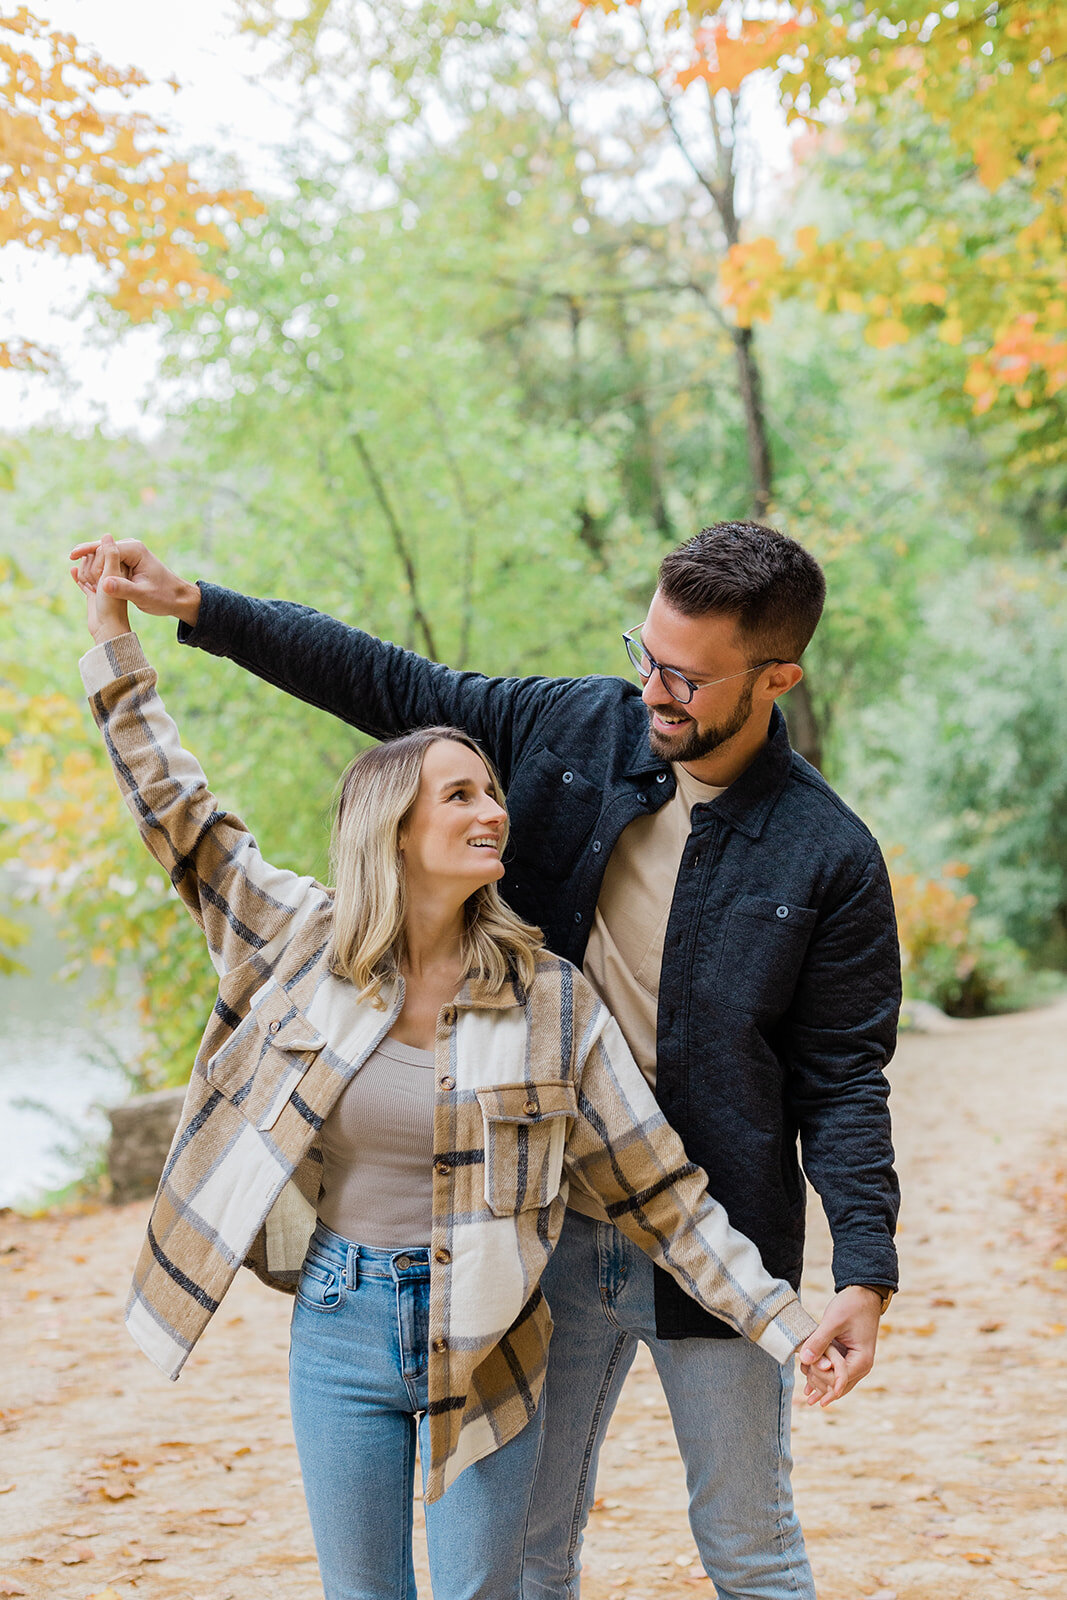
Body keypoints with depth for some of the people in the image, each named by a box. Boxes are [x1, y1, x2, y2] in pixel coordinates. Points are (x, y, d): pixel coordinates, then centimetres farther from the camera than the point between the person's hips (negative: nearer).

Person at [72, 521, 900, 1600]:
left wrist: (866, 1267, -16)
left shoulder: (830, 859, -11)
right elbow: (390, 686, 6)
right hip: (552, 1227, 4)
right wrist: (195, 608, 4)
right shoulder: (574, 729, -1)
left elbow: (844, 1078, -7)